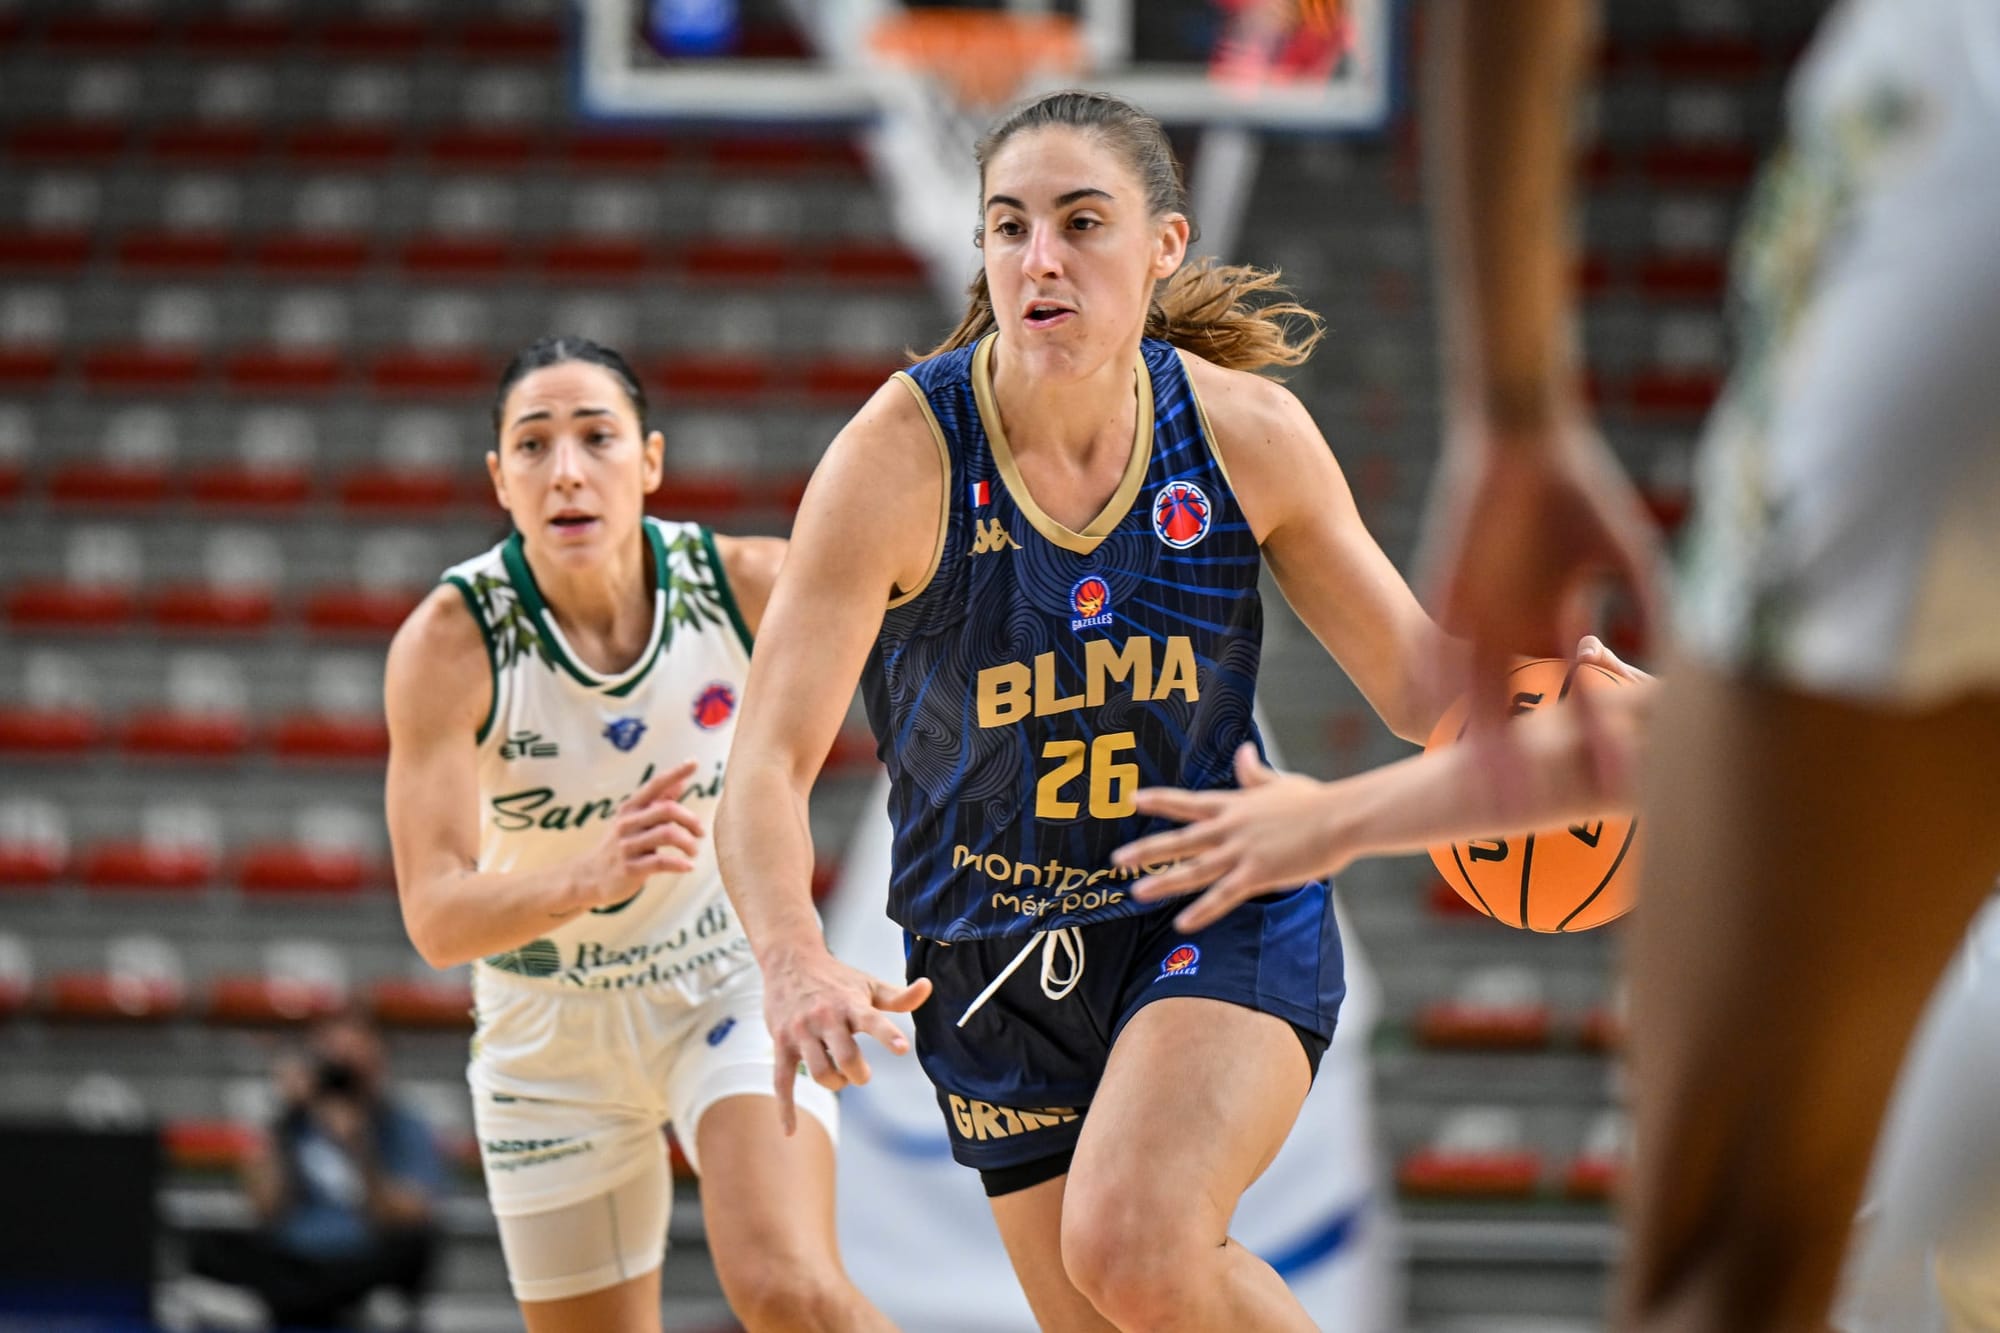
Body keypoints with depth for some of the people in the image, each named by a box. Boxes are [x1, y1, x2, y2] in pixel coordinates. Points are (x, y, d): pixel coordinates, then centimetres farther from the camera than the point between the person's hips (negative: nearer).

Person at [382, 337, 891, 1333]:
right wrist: (593, 873, -48)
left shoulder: (750, 586, -19)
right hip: (551, 1024, 1)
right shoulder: (447, 642, -23)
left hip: (733, 979, 0)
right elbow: (436, 921, -31)